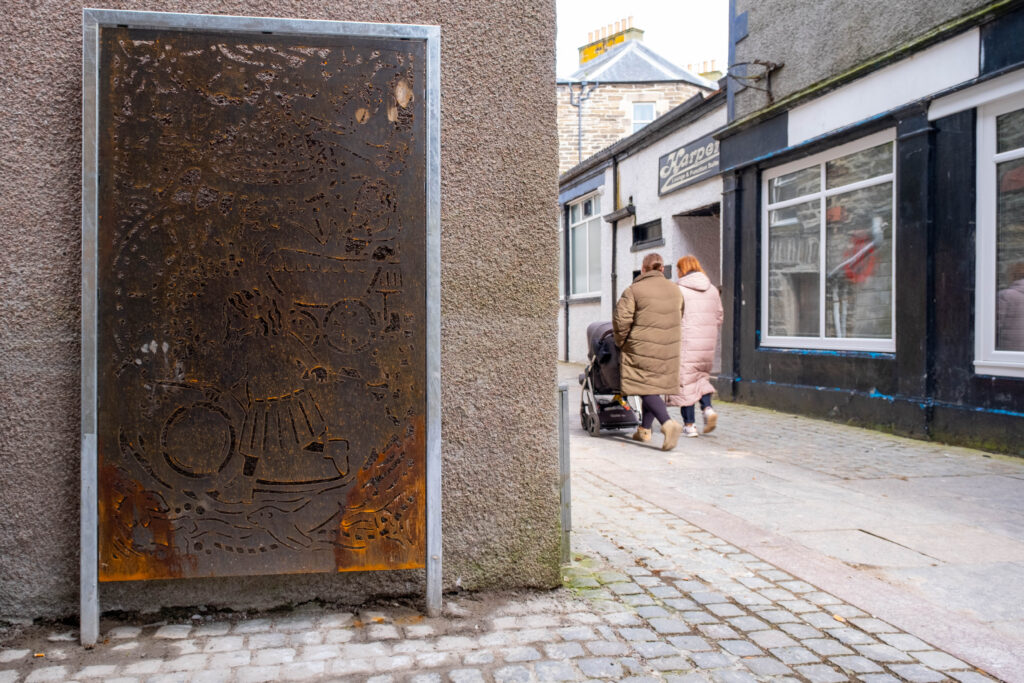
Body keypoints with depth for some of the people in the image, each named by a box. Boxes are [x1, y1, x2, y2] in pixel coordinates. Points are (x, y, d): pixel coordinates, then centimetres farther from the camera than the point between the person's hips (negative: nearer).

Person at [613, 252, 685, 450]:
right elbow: (679, 318, 17)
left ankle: (668, 423, -22)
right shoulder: (675, 290, 9)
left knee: (646, 389, -3)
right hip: (668, 349, 6)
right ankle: (644, 429, 22)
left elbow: (621, 320, -13)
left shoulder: (634, 290, -9)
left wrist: (621, 342, 2)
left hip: (642, 348, -6)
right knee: (655, 386, 16)